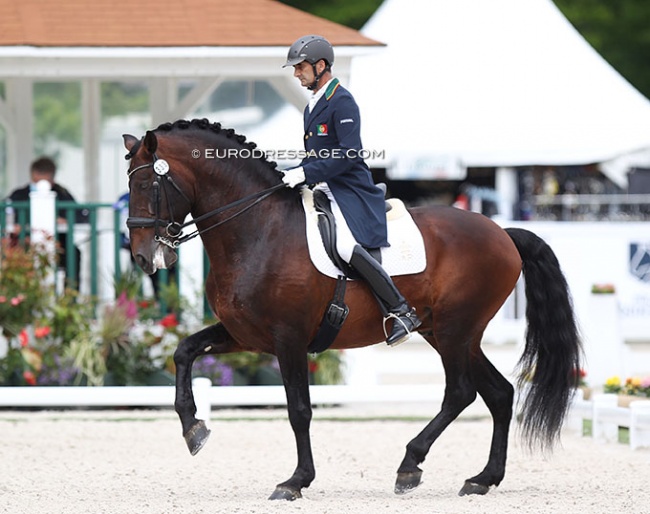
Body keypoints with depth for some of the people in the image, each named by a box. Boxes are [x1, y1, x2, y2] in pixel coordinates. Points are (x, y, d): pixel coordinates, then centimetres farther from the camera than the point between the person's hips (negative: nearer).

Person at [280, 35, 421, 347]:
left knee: (347, 246, -30)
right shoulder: (313, 104, 19)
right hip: (322, 190, 11)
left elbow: (350, 154, -21)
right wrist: (295, 175, 12)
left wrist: (307, 173, -23)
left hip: (349, 190, -11)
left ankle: (401, 312, -25)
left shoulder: (342, 102, -12)